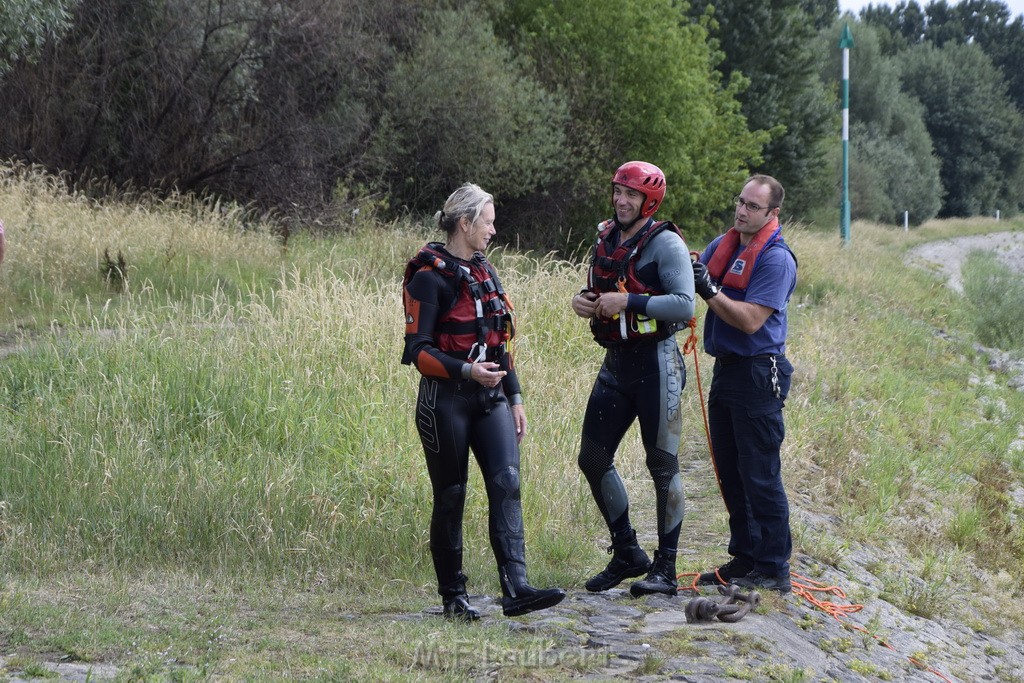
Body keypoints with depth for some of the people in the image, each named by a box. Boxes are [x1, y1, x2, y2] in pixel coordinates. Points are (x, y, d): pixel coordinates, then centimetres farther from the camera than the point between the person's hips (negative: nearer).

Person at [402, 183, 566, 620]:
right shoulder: (429, 277, -10)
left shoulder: (484, 272, 14)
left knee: (506, 482, -10)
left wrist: (515, 397, 17)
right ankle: (453, 597, 13)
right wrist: (467, 371, -26)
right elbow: (417, 350, -14)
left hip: (489, 396, 6)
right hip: (445, 400, -6)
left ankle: (515, 589, -18)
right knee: (451, 496, 2)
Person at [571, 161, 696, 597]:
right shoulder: (606, 239, 12)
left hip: (655, 362, -8)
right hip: (616, 362, 8)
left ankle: (666, 568, 6)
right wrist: (583, 300, 2)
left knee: (662, 464, -1)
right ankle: (627, 554, 22)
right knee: (593, 458, 8)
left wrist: (628, 301, -22)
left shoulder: (665, 243, -10)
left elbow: (685, 305, -20)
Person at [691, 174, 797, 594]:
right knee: (730, 471, 13)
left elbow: (750, 321, -20)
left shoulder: (776, 259, -13)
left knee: (760, 475, -5)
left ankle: (774, 570, 0)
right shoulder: (723, 245, 12)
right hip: (725, 369, 8)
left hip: (758, 374, -8)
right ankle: (744, 557, 22)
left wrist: (710, 291, -22)